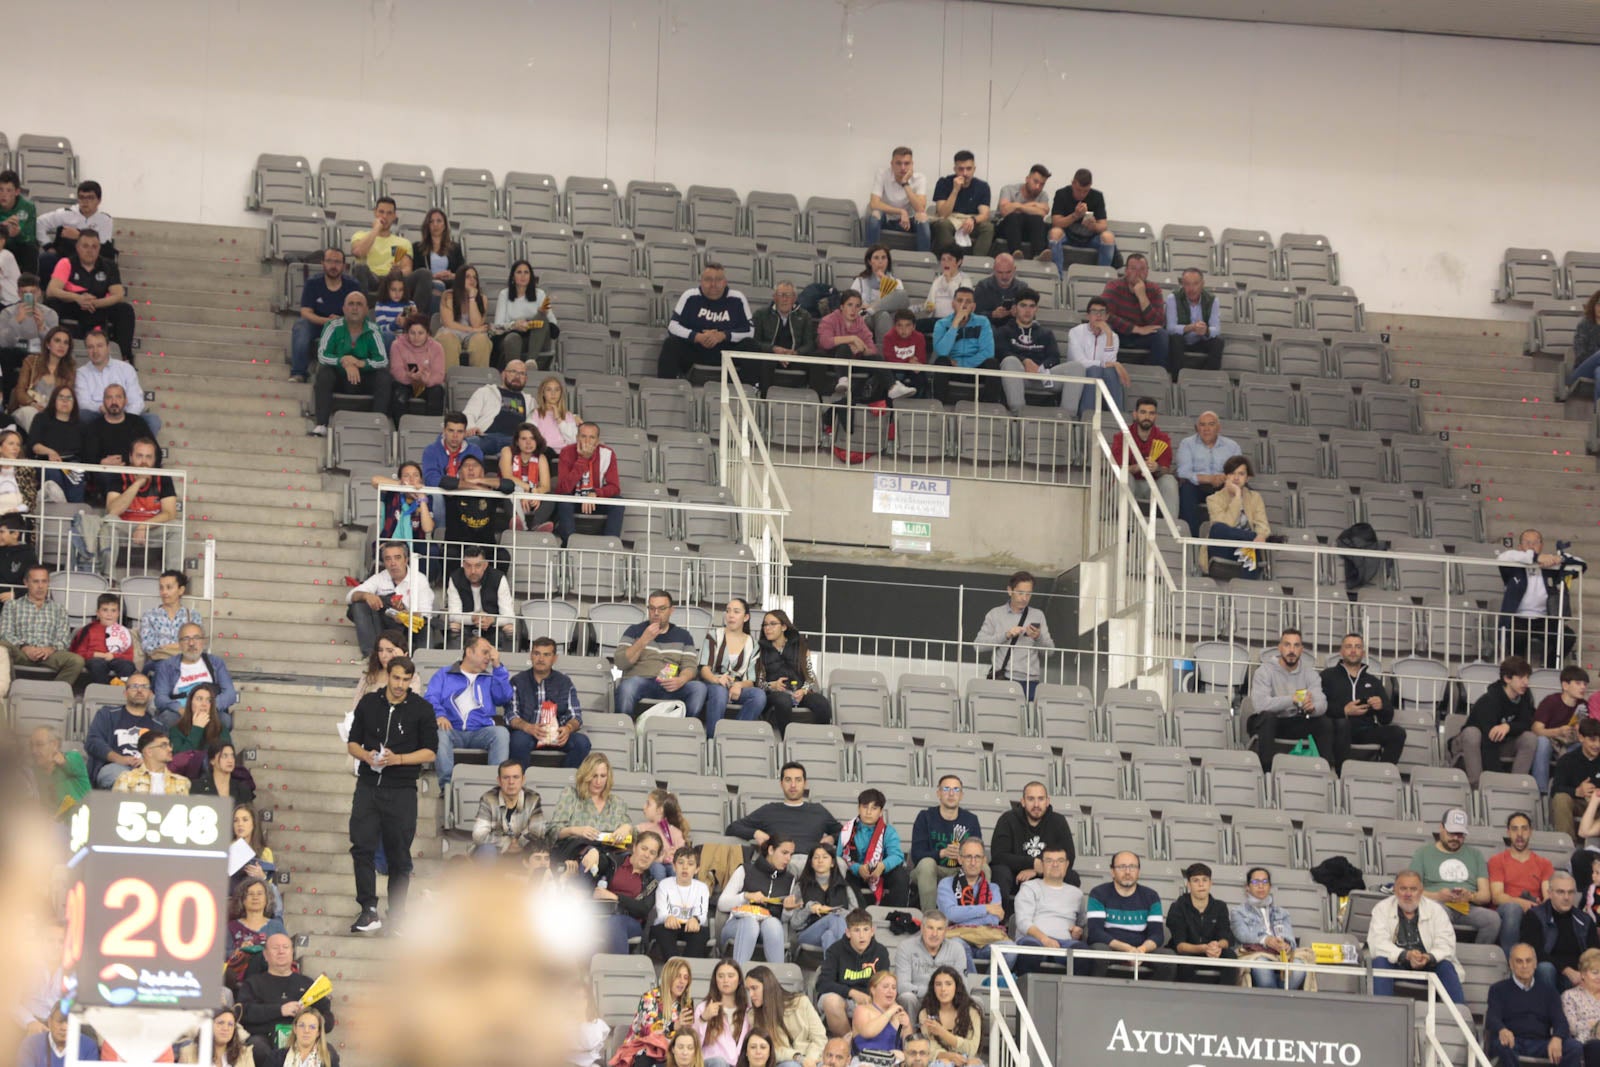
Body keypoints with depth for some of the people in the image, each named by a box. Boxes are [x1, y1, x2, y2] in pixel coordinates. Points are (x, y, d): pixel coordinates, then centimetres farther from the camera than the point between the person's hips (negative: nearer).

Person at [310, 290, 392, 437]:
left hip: (364, 381, 1)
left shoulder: (373, 331, -5)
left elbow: (383, 361, -13)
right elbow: (322, 355, -15)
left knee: (384, 378, -25)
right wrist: (344, 362, -32)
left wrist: (361, 363, -31)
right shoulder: (333, 327, -7)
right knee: (324, 373, -30)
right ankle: (321, 425, -36)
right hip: (339, 378, -1)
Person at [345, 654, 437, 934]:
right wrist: (366, 755, -10)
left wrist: (398, 759, -15)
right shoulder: (369, 703, 8)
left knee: (399, 855, 4)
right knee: (361, 847, -11)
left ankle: (396, 918, 12)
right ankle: (368, 911, -11)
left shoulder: (421, 709, 1)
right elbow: (353, 742, 13)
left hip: (401, 791, -2)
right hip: (368, 785, 2)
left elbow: (430, 752, -1)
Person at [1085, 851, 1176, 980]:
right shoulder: (1099, 894, 1)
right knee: (1099, 950, -37)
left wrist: (1142, 949, -22)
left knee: (1169, 956, -24)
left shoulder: (1150, 897, 10)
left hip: (1141, 949, 3)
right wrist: (1127, 949, -24)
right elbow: (1095, 932, -10)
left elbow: (1157, 934, 2)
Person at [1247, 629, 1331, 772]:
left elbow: (1321, 703, -15)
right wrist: (1292, 700, -40)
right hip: (1268, 723, -4)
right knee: (1267, 716, -36)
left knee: (1325, 723, -19)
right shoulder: (1265, 671, -14)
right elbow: (1259, 703, -31)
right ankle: (1267, 769, -35)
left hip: (1295, 724, 4)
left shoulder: (1309, 672, -1)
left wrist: (1312, 707, -41)